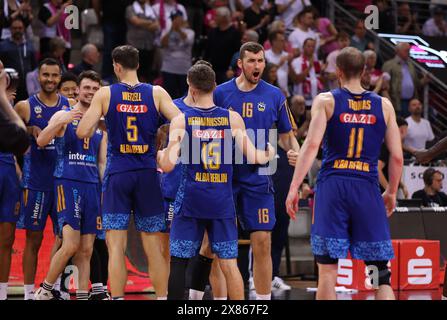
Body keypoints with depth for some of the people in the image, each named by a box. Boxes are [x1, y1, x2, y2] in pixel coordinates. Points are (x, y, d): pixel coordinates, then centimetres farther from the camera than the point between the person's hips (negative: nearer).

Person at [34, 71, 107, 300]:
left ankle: (82, 296, 4)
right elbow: (41, 142, -14)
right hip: (67, 183, -5)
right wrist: (61, 122, -28)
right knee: (70, 245, -15)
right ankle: (44, 290, -1)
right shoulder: (63, 116, 1)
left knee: (86, 251, 3)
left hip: (92, 187, 5)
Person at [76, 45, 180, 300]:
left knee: (116, 245, -1)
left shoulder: (105, 94, -3)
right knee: (154, 245, 9)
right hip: (147, 173, 2)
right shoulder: (157, 93, 0)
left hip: (118, 174, -1)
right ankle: (162, 297, 11)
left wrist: (98, 122, 14)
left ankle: (117, 298, -6)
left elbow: (82, 132, -6)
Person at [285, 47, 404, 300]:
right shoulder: (383, 105, 9)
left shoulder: (326, 101, 3)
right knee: (380, 271, 5)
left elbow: (312, 144, -9)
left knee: (328, 270, 2)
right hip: (367, 187, 1)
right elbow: (397, 157, 7)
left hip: (332, 185, -1)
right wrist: (392, 193, 21)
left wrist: (294, 188, -9)